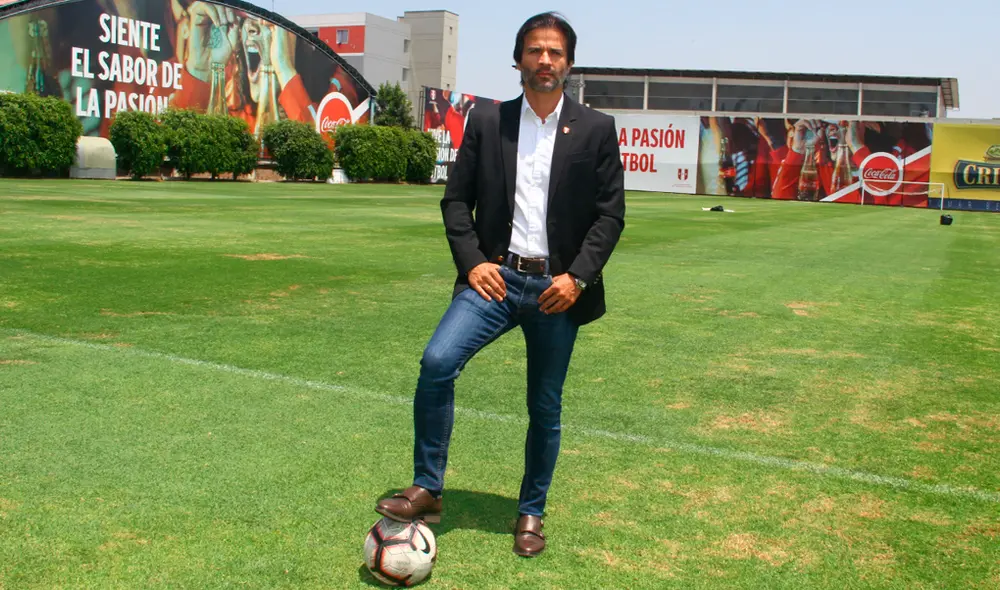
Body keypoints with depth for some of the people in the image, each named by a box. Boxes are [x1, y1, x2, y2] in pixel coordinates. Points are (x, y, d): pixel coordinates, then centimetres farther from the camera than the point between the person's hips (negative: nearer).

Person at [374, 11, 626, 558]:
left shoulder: (596, 129, 3)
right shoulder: (487, 122, 7)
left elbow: (610, 213, 1)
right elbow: (456, 199, 7)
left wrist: (578, 276, -10)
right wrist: (472, 262, -7)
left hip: (556, 287, 0)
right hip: (496, 277, 1)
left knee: (544, 408, 9)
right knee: (436, 362, -21)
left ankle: (531, 514, 28)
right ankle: (426, 491, -7)